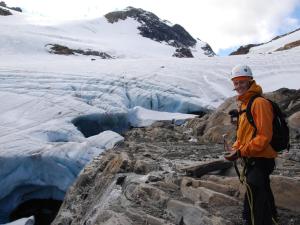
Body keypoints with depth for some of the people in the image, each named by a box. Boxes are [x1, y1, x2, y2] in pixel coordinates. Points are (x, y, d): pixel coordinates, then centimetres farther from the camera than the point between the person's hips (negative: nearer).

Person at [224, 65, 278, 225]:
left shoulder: (259, 103, -18)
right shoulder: (244, 104, 12)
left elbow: (264, 136, -23)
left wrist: (241, 152, -21)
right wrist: (235, 148, 3)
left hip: (260, 159, -10)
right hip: (251, 159, 10)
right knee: (263, 193, 24)